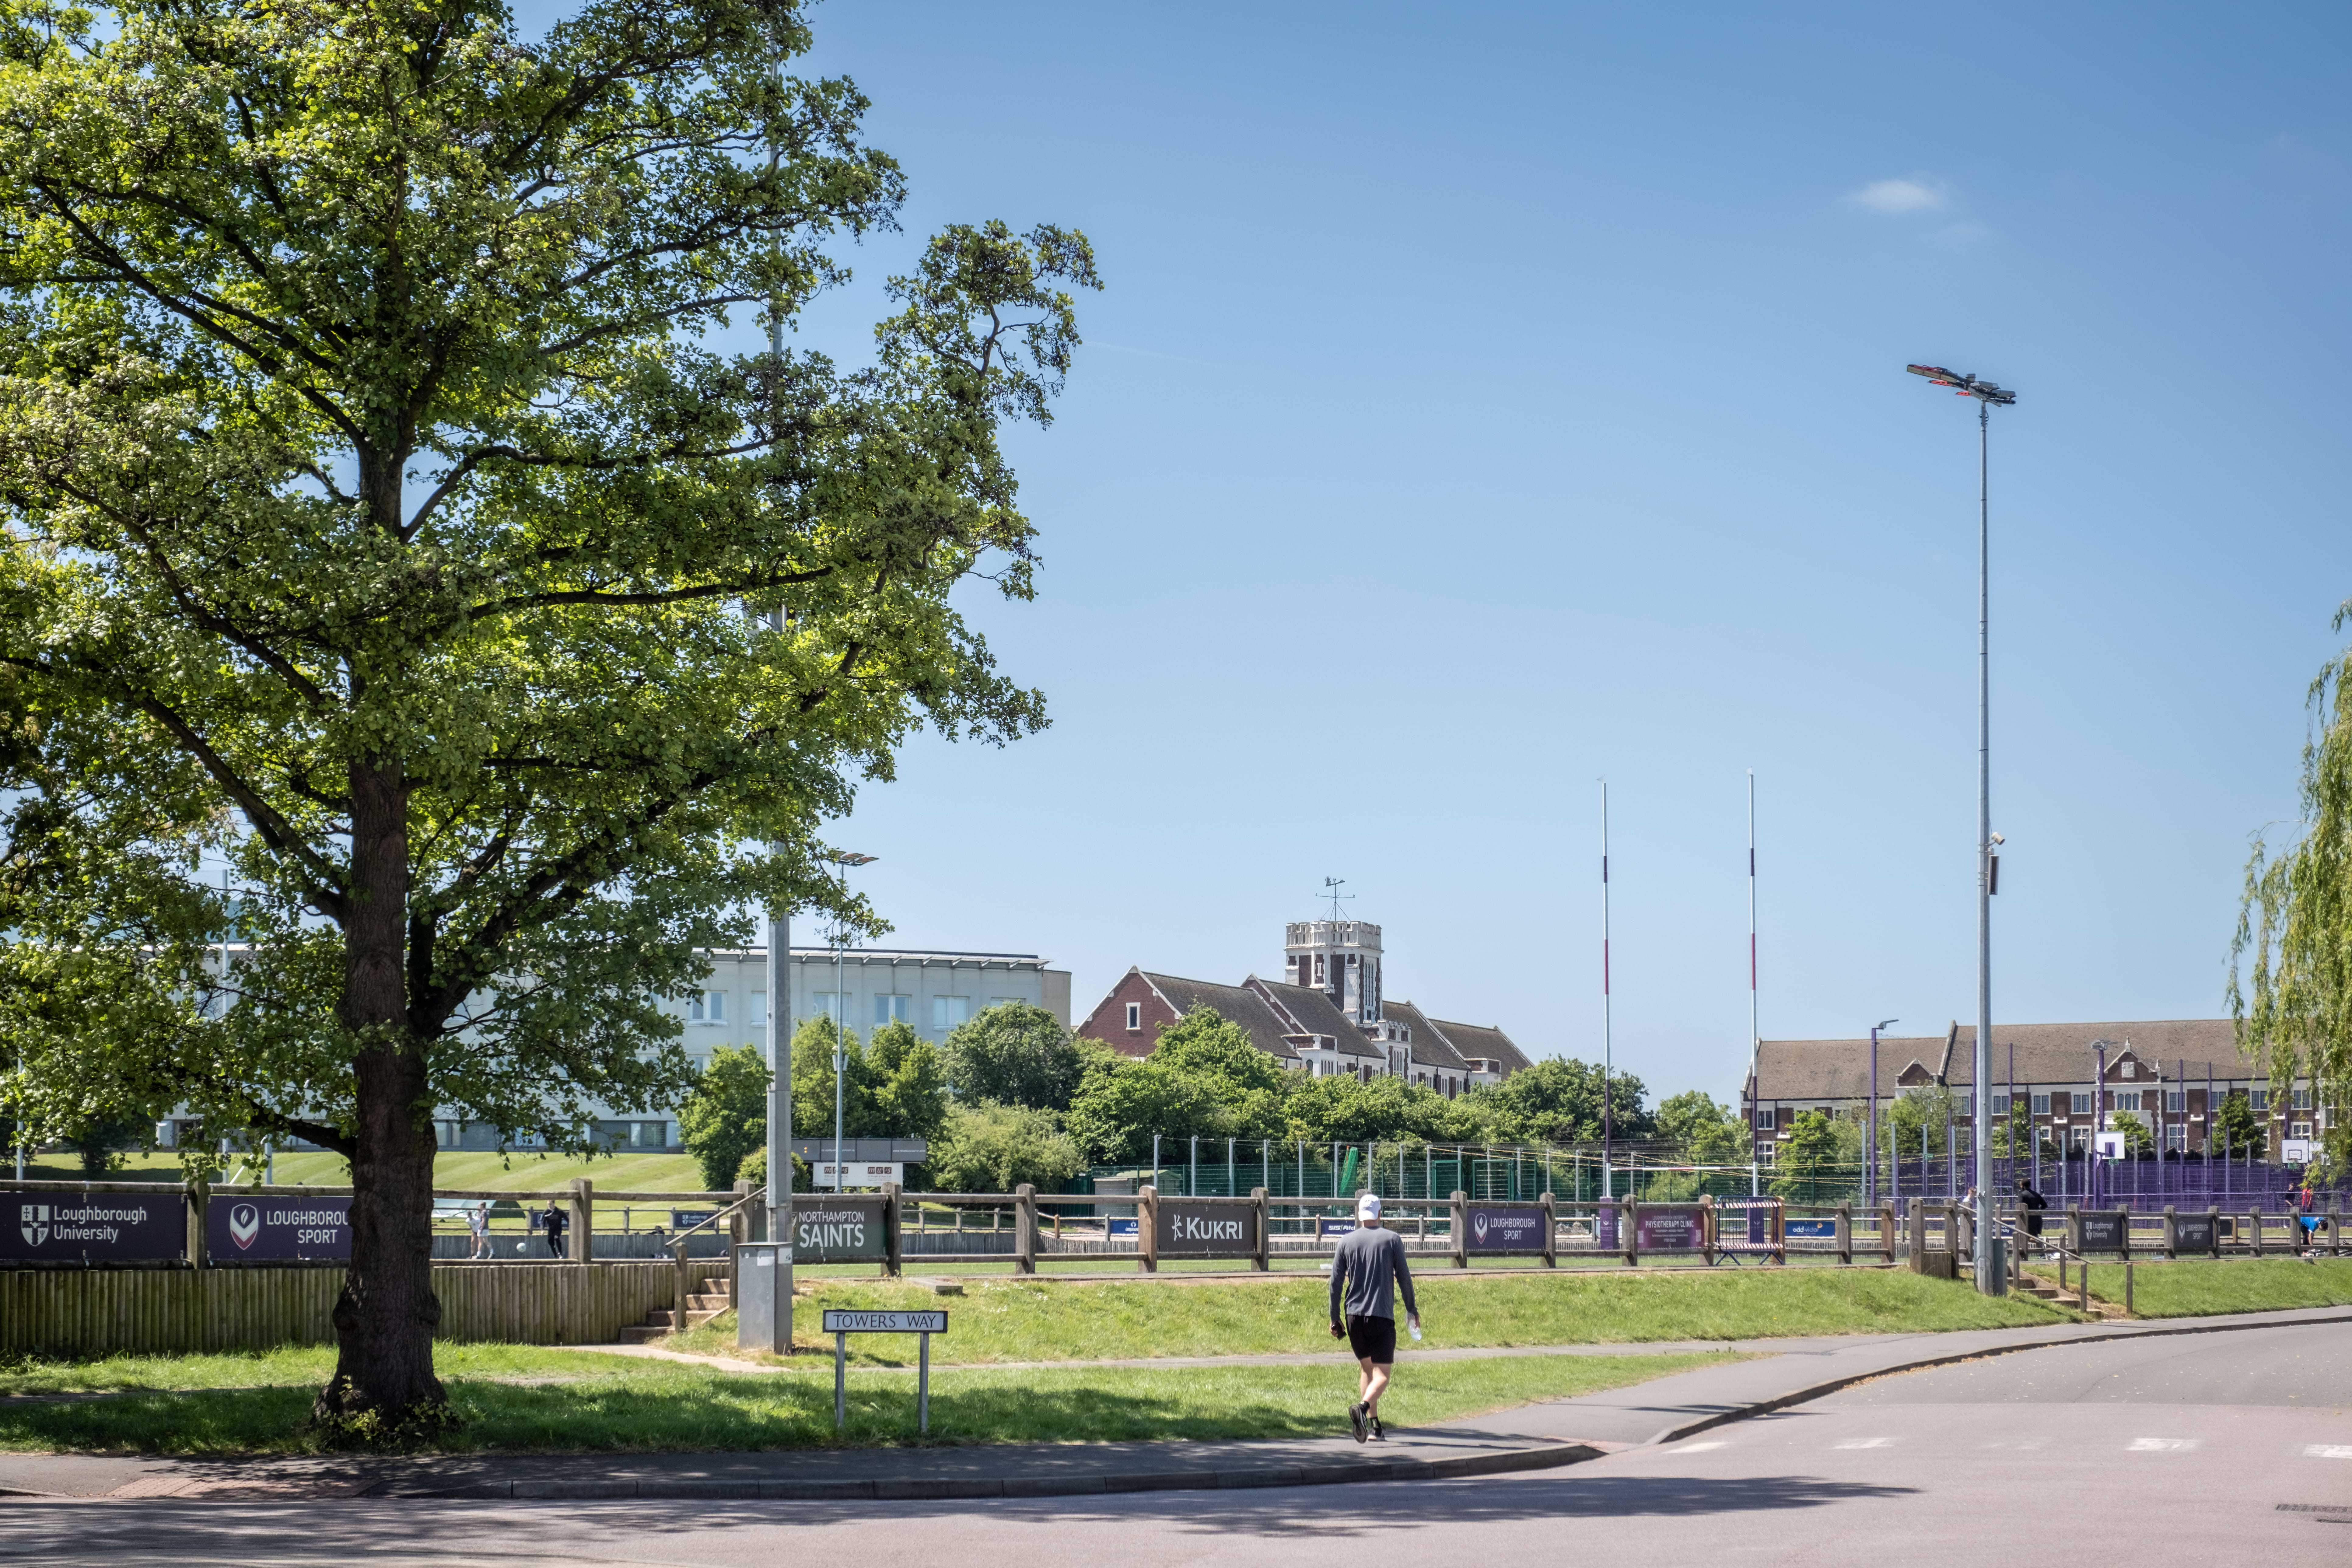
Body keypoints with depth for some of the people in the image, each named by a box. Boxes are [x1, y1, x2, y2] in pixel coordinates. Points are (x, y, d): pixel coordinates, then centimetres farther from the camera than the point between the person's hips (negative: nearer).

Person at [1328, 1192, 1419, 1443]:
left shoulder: (1346, 1242, 6)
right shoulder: (1392, 1239, 1)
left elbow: (1336, 1282, 5)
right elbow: (1404, 1277, 2)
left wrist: (1335, 1318, 11)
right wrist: (1412, 1310, 13)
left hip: (1354, 1316, 3)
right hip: (1382, 1316, -3)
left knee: (1366, 1369, 18)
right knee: (1382, 1375, -4)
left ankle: (1374, 1427, 13)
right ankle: (1362, 1408, -33)